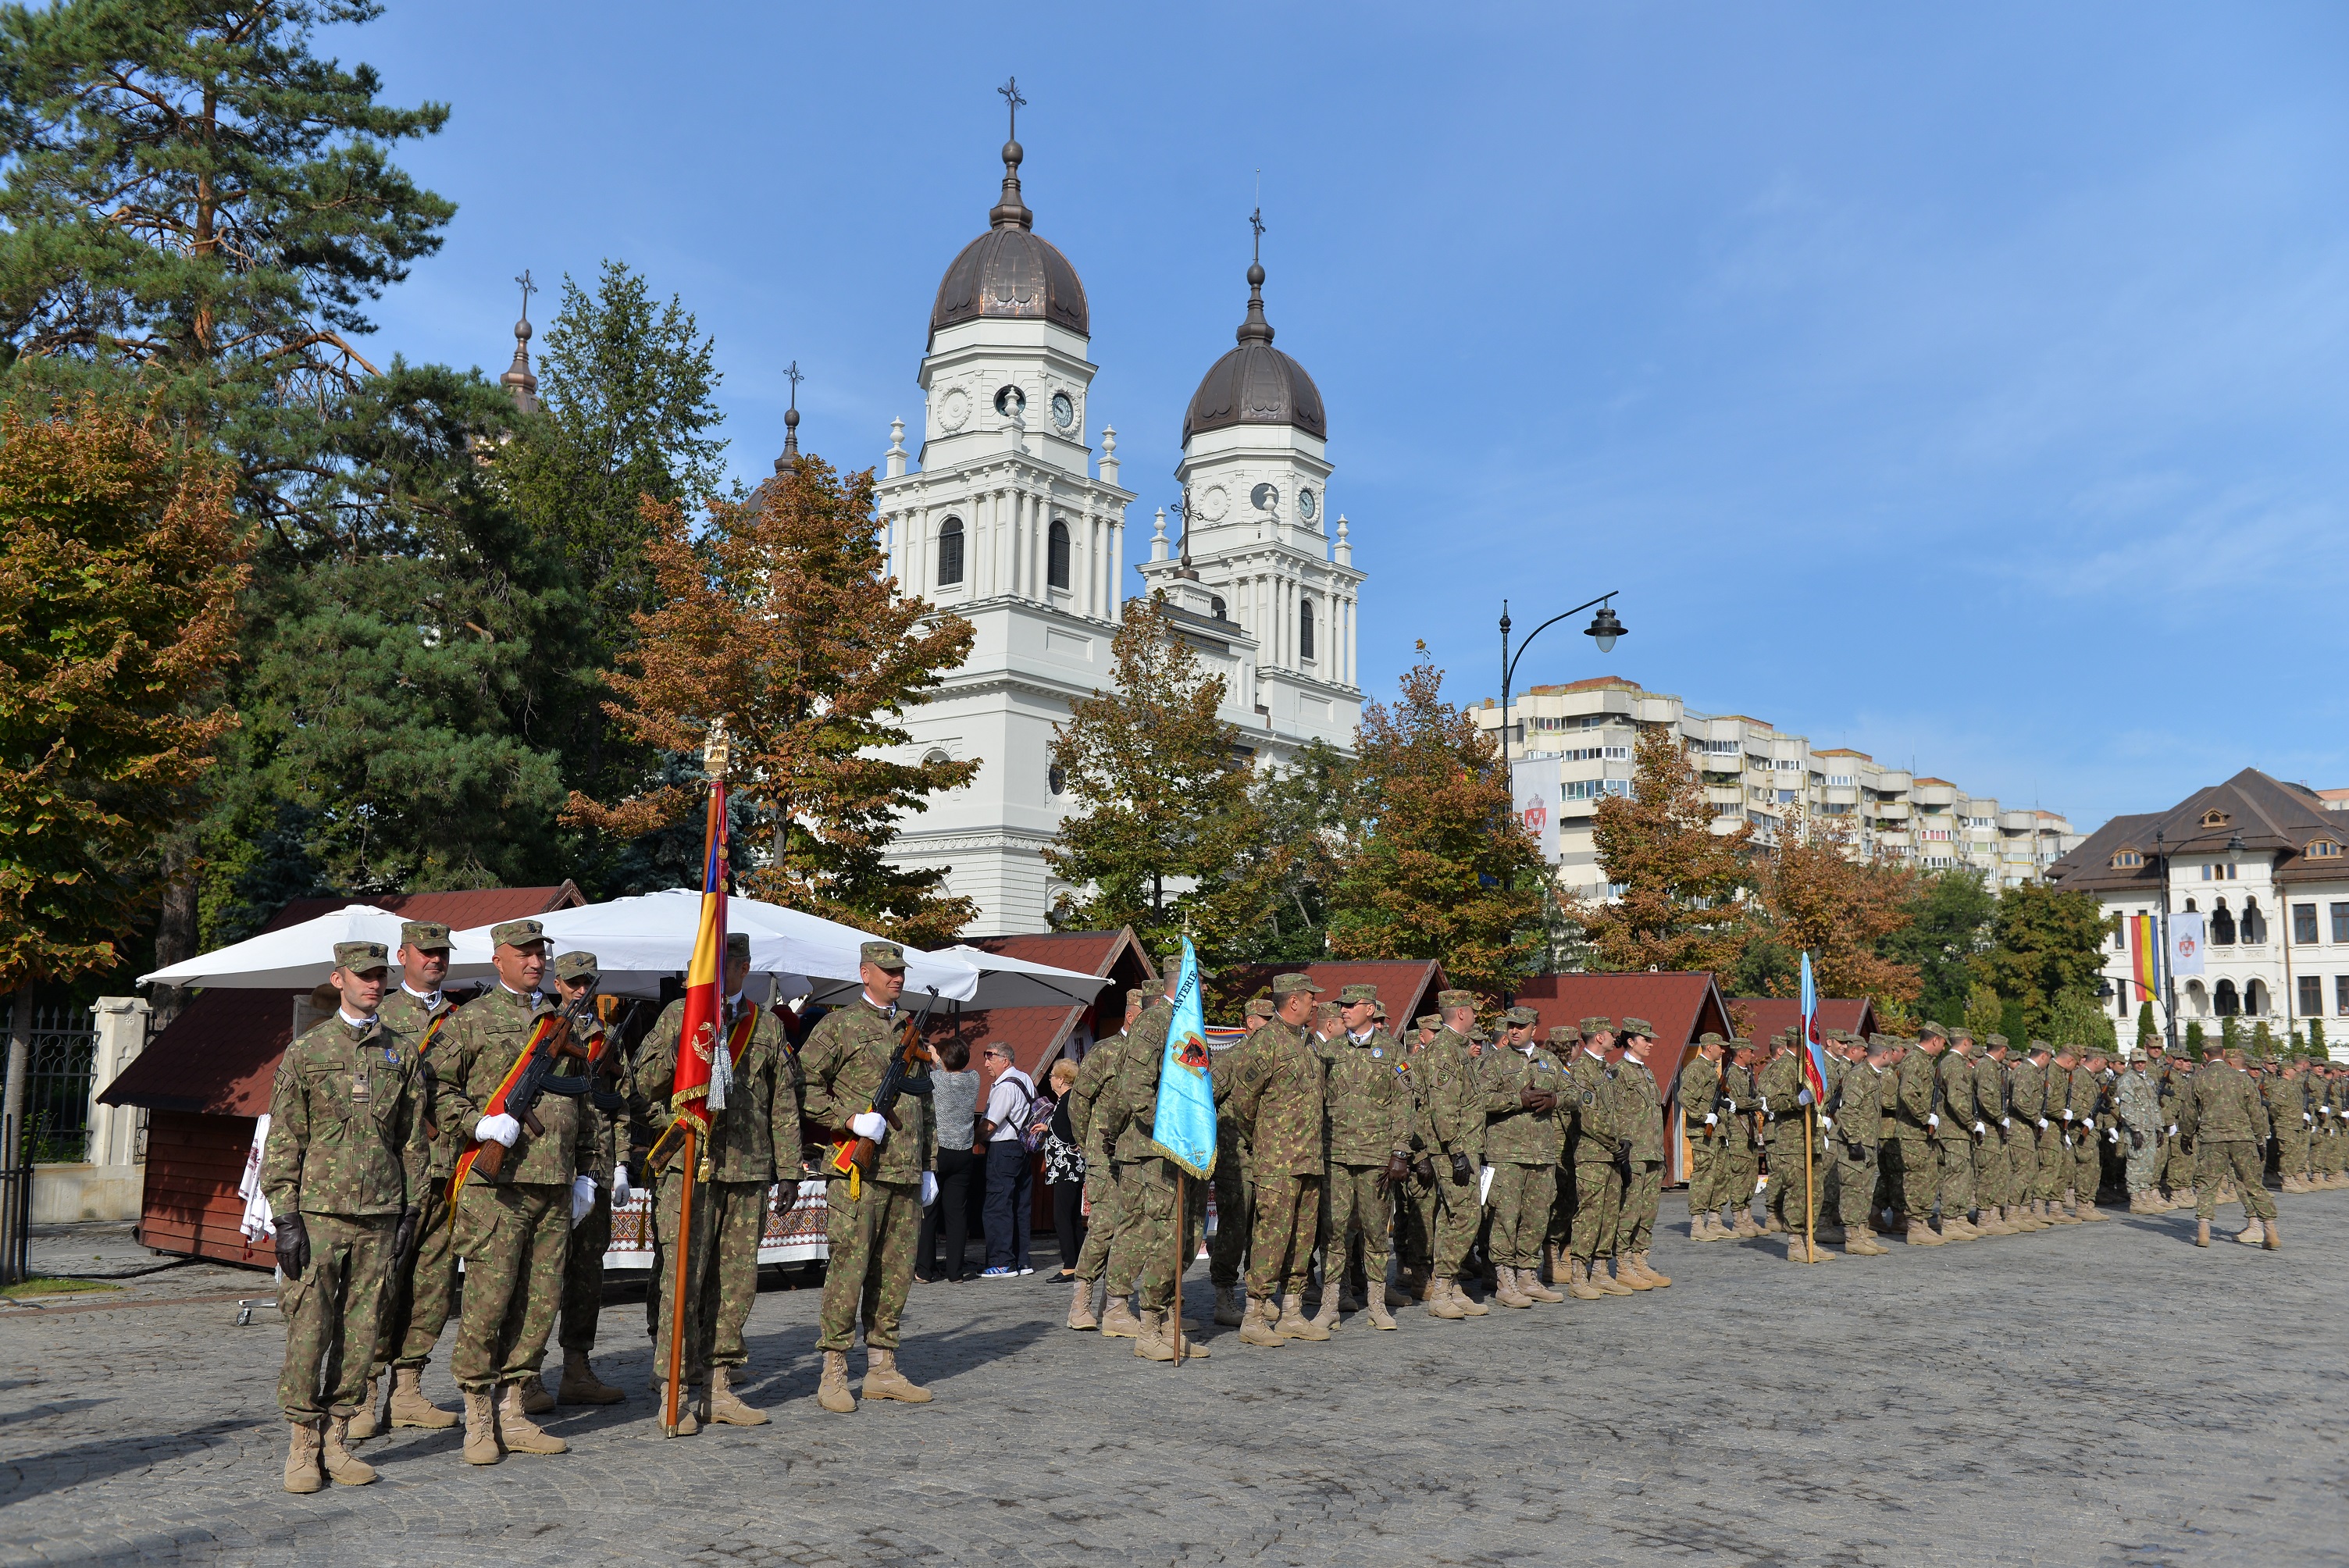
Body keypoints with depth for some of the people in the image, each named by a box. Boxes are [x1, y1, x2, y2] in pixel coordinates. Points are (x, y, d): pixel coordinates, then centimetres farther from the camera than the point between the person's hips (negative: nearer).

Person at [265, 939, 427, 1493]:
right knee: (309, 1330, -3)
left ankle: (336, 1440, 15)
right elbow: (282, 1141, -1)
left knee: (360, 1331, 6)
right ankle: (302, 1448, 7)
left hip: (379, 1217, 3)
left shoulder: (402, 1055, 11)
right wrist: (286, 1217, -8)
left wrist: (411, 1212, 9)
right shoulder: (305, 1051, 1)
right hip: (318, 1213, -3)